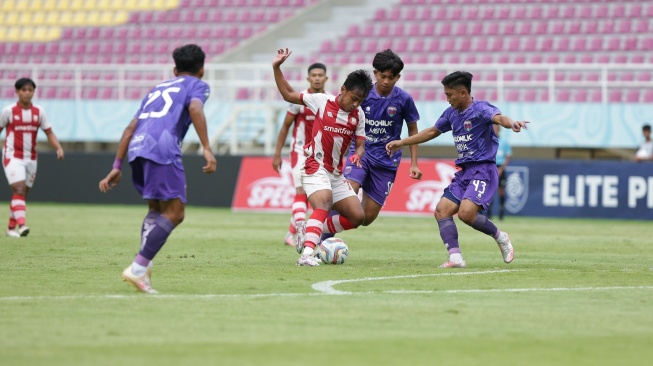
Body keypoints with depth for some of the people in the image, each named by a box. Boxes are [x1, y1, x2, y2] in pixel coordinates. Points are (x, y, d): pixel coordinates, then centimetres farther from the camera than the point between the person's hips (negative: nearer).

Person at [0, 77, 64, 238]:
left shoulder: (39, 112, 4)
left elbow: (49, 133, 5)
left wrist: (58, 148, -12)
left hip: (30, 158, 5)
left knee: (22, 194, 9)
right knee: (19, 189, -21)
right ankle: (21, 224, -33)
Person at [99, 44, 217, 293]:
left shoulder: (158, 88, 34)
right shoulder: (197, 85, 16)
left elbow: (130, 128, 27)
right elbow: (195, 108, -8)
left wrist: (117, 166, 27)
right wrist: (206, 148, -16)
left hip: (137, 150, 7)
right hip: (163, 149, -7)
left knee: (156, 209, 21)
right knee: (174, 213, -5)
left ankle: (143, 266, 2)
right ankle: (138, 269, -17)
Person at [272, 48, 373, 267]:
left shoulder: (358, 115, 5)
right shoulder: (322, 101, -6)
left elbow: (360, 144, 8)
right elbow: (288, 94, 2)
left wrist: (357, 156, -16)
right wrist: (276, 68, -7)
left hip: (336, 174, 6)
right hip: (315, 168, -6)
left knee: (357, 217, 1)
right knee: (323, 205, -32)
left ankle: (309, 230, 14)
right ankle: (307, 254, -43)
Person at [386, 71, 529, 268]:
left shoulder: (480, 108, -11)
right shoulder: (451, 113, 13)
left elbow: (499, 118, -32)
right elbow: (432, 131, 28)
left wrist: (511, 123, -56)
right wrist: (402, 142, 31)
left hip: (482, 170, -8)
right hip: (463, 172, 8)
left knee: (466, 213, -24)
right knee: (442, 210, -6)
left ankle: (500, 237, 0)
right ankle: (455, 257, -13)